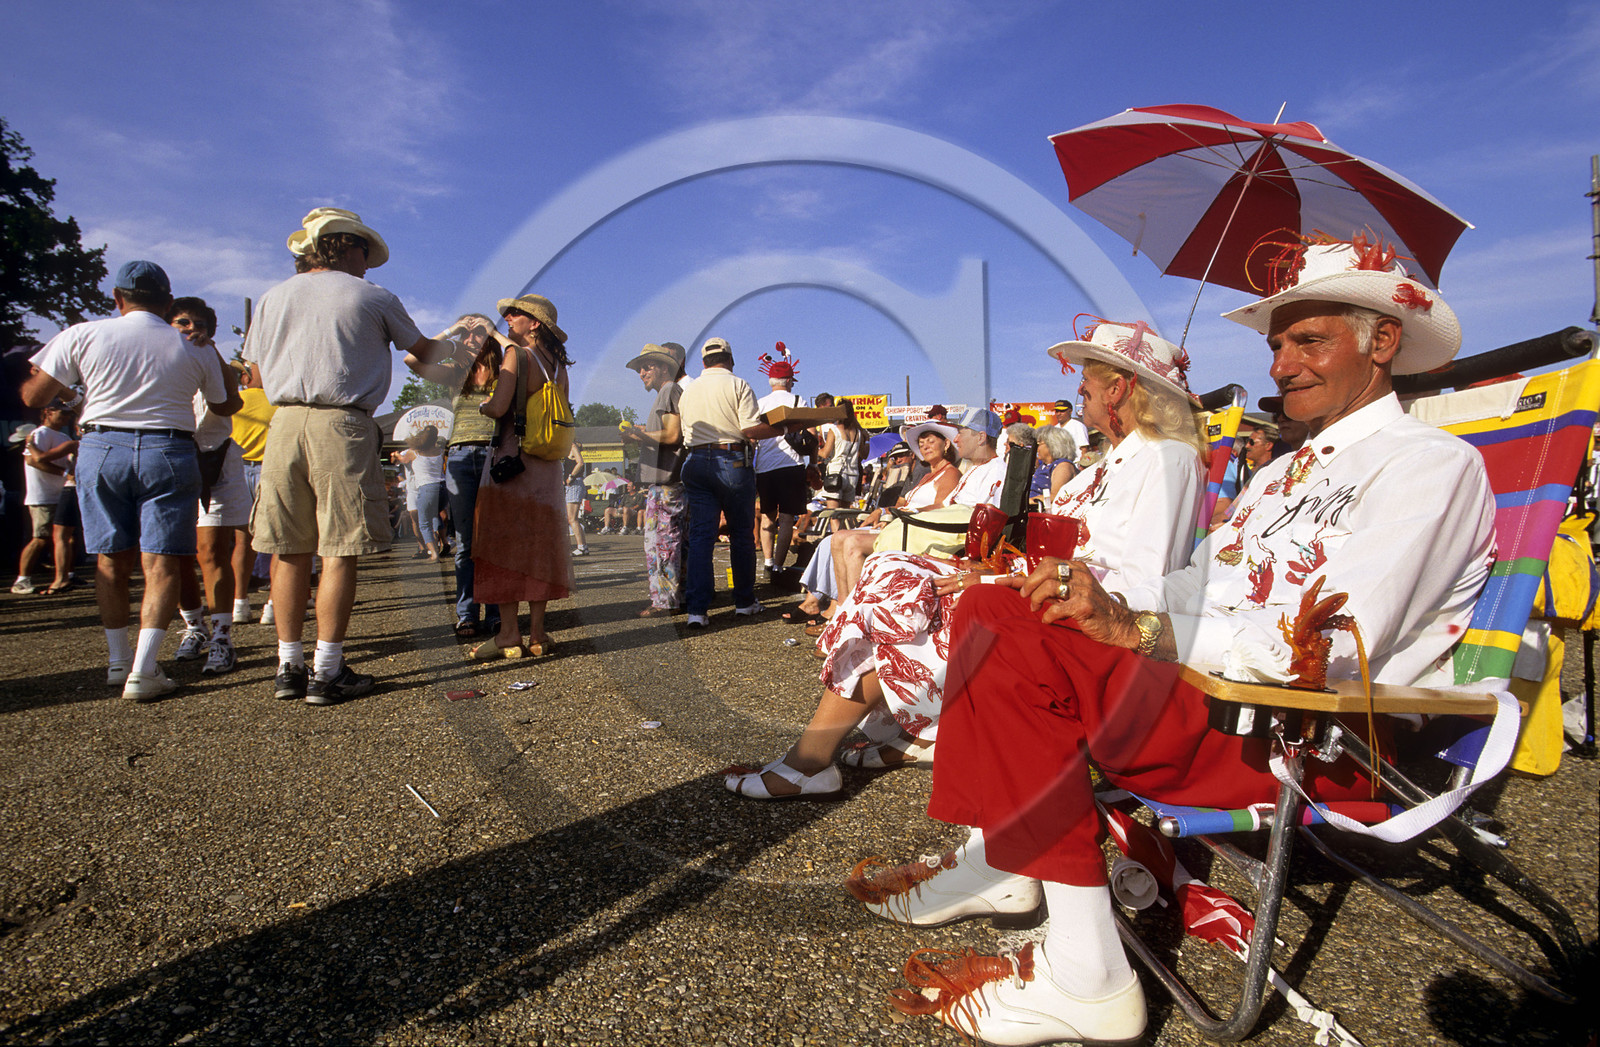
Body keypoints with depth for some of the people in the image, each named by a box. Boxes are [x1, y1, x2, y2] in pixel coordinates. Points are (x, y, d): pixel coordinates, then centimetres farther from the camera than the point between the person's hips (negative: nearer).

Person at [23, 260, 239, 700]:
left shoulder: (82, 335, 2)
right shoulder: (195, 351, 3)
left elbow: (34, 396, 4)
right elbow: (227, 405, 17)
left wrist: (29, 368, 26)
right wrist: (218, 361, 32)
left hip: (101, 449, 2)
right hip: (168, 452, -1)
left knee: (111, 559, 12)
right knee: (161, 563, -2)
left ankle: (118, 661, 21)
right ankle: (143, 670, -9)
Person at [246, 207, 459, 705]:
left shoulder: (273, 299, 16)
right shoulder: (374, 298, 6)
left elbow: (260, 374, 17)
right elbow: (422, 353, 19)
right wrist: (448, 346, 41)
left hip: (284, 422, 4)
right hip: (342, 425, -4)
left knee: (289, 551, 9)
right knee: (340, 551, -2)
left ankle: (289, 667, 14)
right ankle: (327, 672, 1)